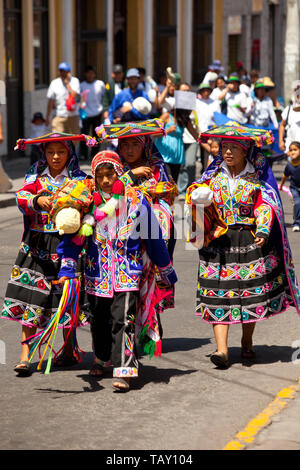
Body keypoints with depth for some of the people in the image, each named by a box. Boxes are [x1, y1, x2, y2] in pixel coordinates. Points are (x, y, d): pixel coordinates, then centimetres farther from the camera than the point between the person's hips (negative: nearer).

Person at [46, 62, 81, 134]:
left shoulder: (75, 81, -1)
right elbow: (51, 101, 7)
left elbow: (76, 97, -16)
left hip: (73, 117, 0)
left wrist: (67, 83, -13)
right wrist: (47, 117, 7)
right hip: (59, 117, 0)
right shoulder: (54, 83, 3)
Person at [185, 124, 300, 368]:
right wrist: (198, 194, -10)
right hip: (218, 243, 1)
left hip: (250, 240, -1)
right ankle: (222, 350, -12)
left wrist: (263, 231, -24)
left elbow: (265, 207, -7)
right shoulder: (215, 174, 7)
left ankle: (247, 343, 25)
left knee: (252, 292, 4)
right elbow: (197, 194, 14)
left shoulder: (258, 176, -1)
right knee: (218, 294, -8)